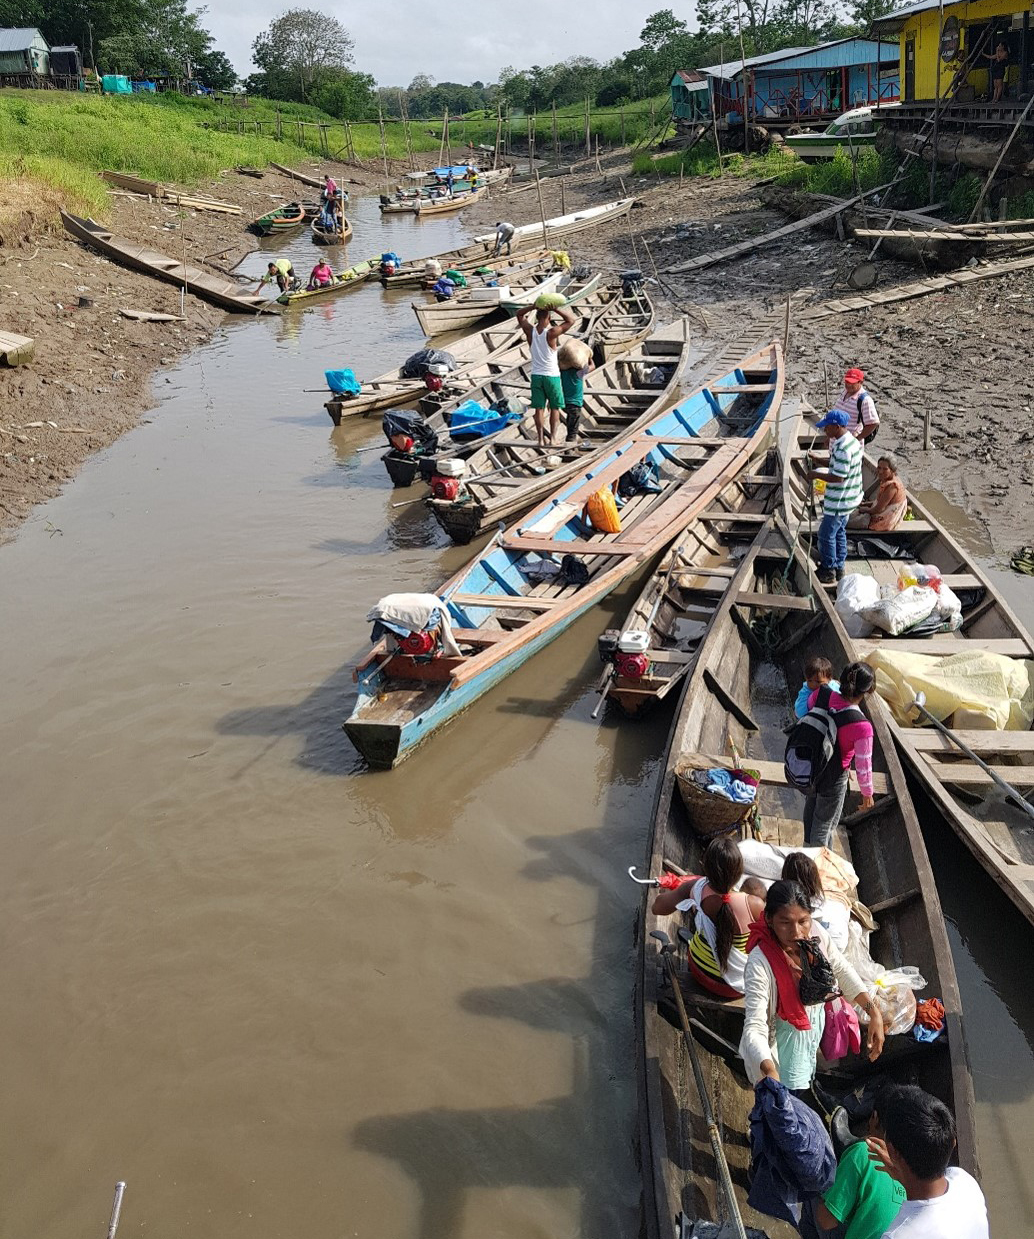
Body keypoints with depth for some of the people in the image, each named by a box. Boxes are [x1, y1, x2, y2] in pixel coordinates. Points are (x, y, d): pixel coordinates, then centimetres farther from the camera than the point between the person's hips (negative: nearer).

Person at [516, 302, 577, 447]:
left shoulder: (530, 331, -5)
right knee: (555, 408, 10)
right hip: (552, 376, -3)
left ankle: (541, 439, 4)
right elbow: (571, 320, -9)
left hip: (536, 375, 3)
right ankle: (553, 438, 7)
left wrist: (534, 306, 0)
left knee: (539, 408, 5)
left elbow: (519, 314, 10)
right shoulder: (551, 333, -16)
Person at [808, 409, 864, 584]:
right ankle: (838, 568, 31)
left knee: (826, 534, 2)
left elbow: (837, 478, -27)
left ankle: (829, 572, 13)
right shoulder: (852, 441, 5)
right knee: (839, 532, 21)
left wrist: (816, 475, -16)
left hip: (838, 502, -10)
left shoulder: (842, 449, -28)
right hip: (848, 498, 10)